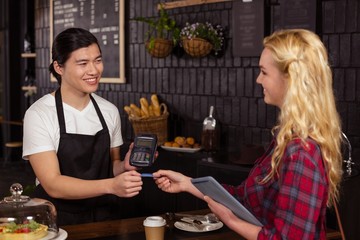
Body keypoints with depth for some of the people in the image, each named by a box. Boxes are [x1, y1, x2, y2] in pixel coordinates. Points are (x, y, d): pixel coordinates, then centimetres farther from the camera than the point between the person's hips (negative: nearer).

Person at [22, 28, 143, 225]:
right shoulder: (39, 114, -9)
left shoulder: (109, 111, 5)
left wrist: (125, 166, -5)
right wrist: (111, 185, -27)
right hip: (58, 222, -4)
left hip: (104, 218, 4)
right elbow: (52, 185, -15)